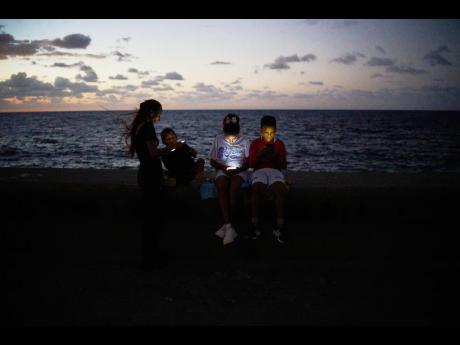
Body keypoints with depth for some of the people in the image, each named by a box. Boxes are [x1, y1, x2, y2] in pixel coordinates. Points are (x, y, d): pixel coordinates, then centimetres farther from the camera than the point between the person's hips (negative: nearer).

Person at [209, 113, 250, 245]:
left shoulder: (244, 141, 5)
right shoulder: (218, 140, 7)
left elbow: (248, 161, 2)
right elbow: (212, 161, 8)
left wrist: (239, 169, -17)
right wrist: (223, 167, -11)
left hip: (239, 171, -1)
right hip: (222, 171, 1)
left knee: (233, 188, -35)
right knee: (221, 187, -34)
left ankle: (226, 225, -28)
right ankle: (229, 227, -40)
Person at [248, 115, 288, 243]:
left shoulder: (280, 144, 16)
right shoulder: (255, 143, 14)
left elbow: (284, 165, 12)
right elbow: (251, 164, 9)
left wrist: (276, 156, -8)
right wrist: (260, 154, -9)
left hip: (275, 171, 1)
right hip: (259, 171, 0)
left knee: (280, 189, -36)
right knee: (256, 188, -37)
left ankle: (280, 226, -37)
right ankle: (254, 224, -34)